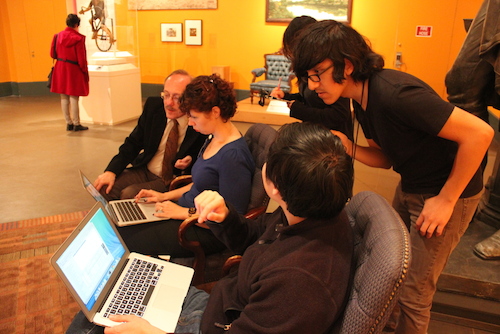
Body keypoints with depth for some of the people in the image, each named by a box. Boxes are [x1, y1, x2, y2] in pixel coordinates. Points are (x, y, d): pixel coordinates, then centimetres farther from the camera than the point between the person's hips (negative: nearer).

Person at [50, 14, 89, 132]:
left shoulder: (58, 36, 4)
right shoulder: (78, 38, -13)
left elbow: (53, 54, 7)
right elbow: (81, 58, -13)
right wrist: (85, 72, -3)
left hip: (60, 69, 6)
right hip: (73, 70, -6)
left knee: (64, 98, 10)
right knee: (74, 98, -1)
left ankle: (68, 123, 18)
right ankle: (76, 124, 5)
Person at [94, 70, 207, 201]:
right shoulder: (153, 105, -4)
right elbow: (133, 143, 3)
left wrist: (191, 161, -25)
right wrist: (111, 171, -9)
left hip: (173, 181, -5)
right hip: (145, 170, 5)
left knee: (129, 194, -25)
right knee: (104, 188, -12)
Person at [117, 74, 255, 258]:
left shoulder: (233, 155, -26)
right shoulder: (213, 139, 5)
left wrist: (184, 212, -17)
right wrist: (166, 196, 10)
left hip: (207, 231, -9)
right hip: (187, 211, 9)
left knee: (127, 245, -10)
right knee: (120, 231, 3)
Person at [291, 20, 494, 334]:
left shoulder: (392, 92, -30)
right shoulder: (362, 99, -2)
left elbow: (480, 133, -28)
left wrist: (445, 200, -21)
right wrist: (349, 147, -13)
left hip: (448, 192, -8)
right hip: (410, 187, 8)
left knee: (414, 292, 4)